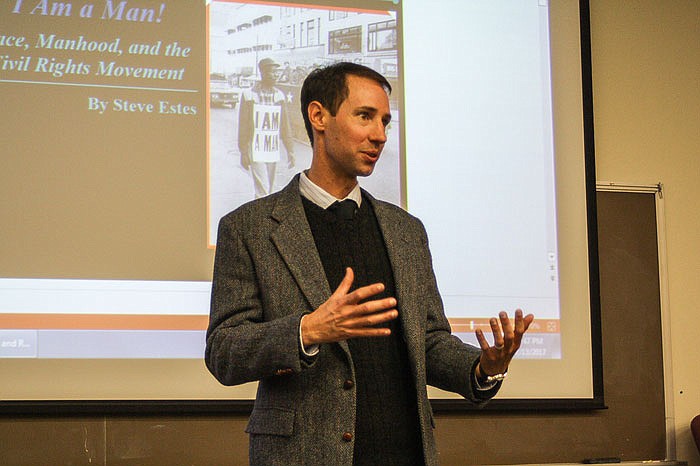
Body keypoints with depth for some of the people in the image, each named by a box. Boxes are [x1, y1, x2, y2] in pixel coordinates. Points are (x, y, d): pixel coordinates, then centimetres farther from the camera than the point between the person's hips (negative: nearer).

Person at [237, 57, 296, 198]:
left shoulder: (280, 96, 10)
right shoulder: (249, 95, -4)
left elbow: (285, 126, 12)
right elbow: (243, 126, -3)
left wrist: (290, 150, 6)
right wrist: (243, 152, -6)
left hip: (273, 152, 5)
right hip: (255, 150, -5)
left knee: (267, 191, 11)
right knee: (262, 190, -12)